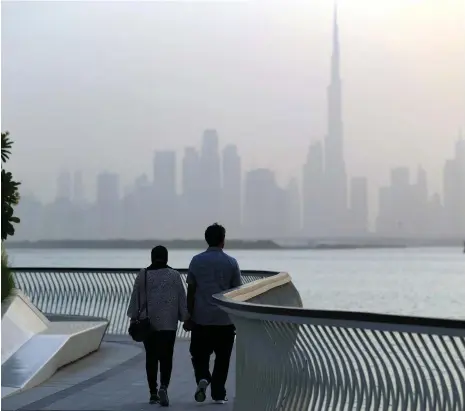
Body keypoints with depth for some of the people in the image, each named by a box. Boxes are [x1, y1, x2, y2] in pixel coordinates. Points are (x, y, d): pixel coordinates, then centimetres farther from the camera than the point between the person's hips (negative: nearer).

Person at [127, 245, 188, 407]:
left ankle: (153, 393, 10)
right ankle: (163, 387, -21)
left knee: (151, 357, 9)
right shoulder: (174, 275, -2)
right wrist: (185, 318, 9)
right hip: (168, 323, -1)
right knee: (166, 357, 1)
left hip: (147, 322, 1)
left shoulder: (143, 275, 1)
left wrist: (134, 318, 11)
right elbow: (182, 298, 1)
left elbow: (135, 297, 3)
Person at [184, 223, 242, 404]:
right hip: (225, 319, 0)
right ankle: (218, 394, 9)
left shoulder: (197, 261, 1)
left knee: (199, 355, 11)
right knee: (222, 358, 9)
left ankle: (202, 378, -14)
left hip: (201, 318, 0)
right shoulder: (231, 262, -1)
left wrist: (188, 317, 6)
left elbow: (191, 290, 0)